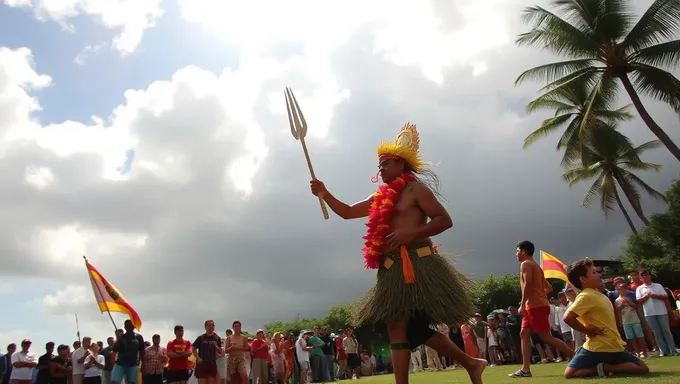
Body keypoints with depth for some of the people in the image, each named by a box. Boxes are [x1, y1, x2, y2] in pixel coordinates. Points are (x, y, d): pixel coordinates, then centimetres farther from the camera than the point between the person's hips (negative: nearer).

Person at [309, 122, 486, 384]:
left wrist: (410, 234, -20)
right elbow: (347, 212, 23)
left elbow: (445, 220, -8)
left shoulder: (416, 189, -1)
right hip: (392, 270, 8)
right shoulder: (381, 199, 20)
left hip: (417, 265, -8)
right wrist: (324, 194, 10)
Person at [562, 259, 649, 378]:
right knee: (643, 368, 10)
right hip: (613, 347, -7)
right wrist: (587, 331, -17)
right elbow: (568, 318, -27)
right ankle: (607, 367, -9)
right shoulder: (586, 296, -15)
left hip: (597, 348, 7)